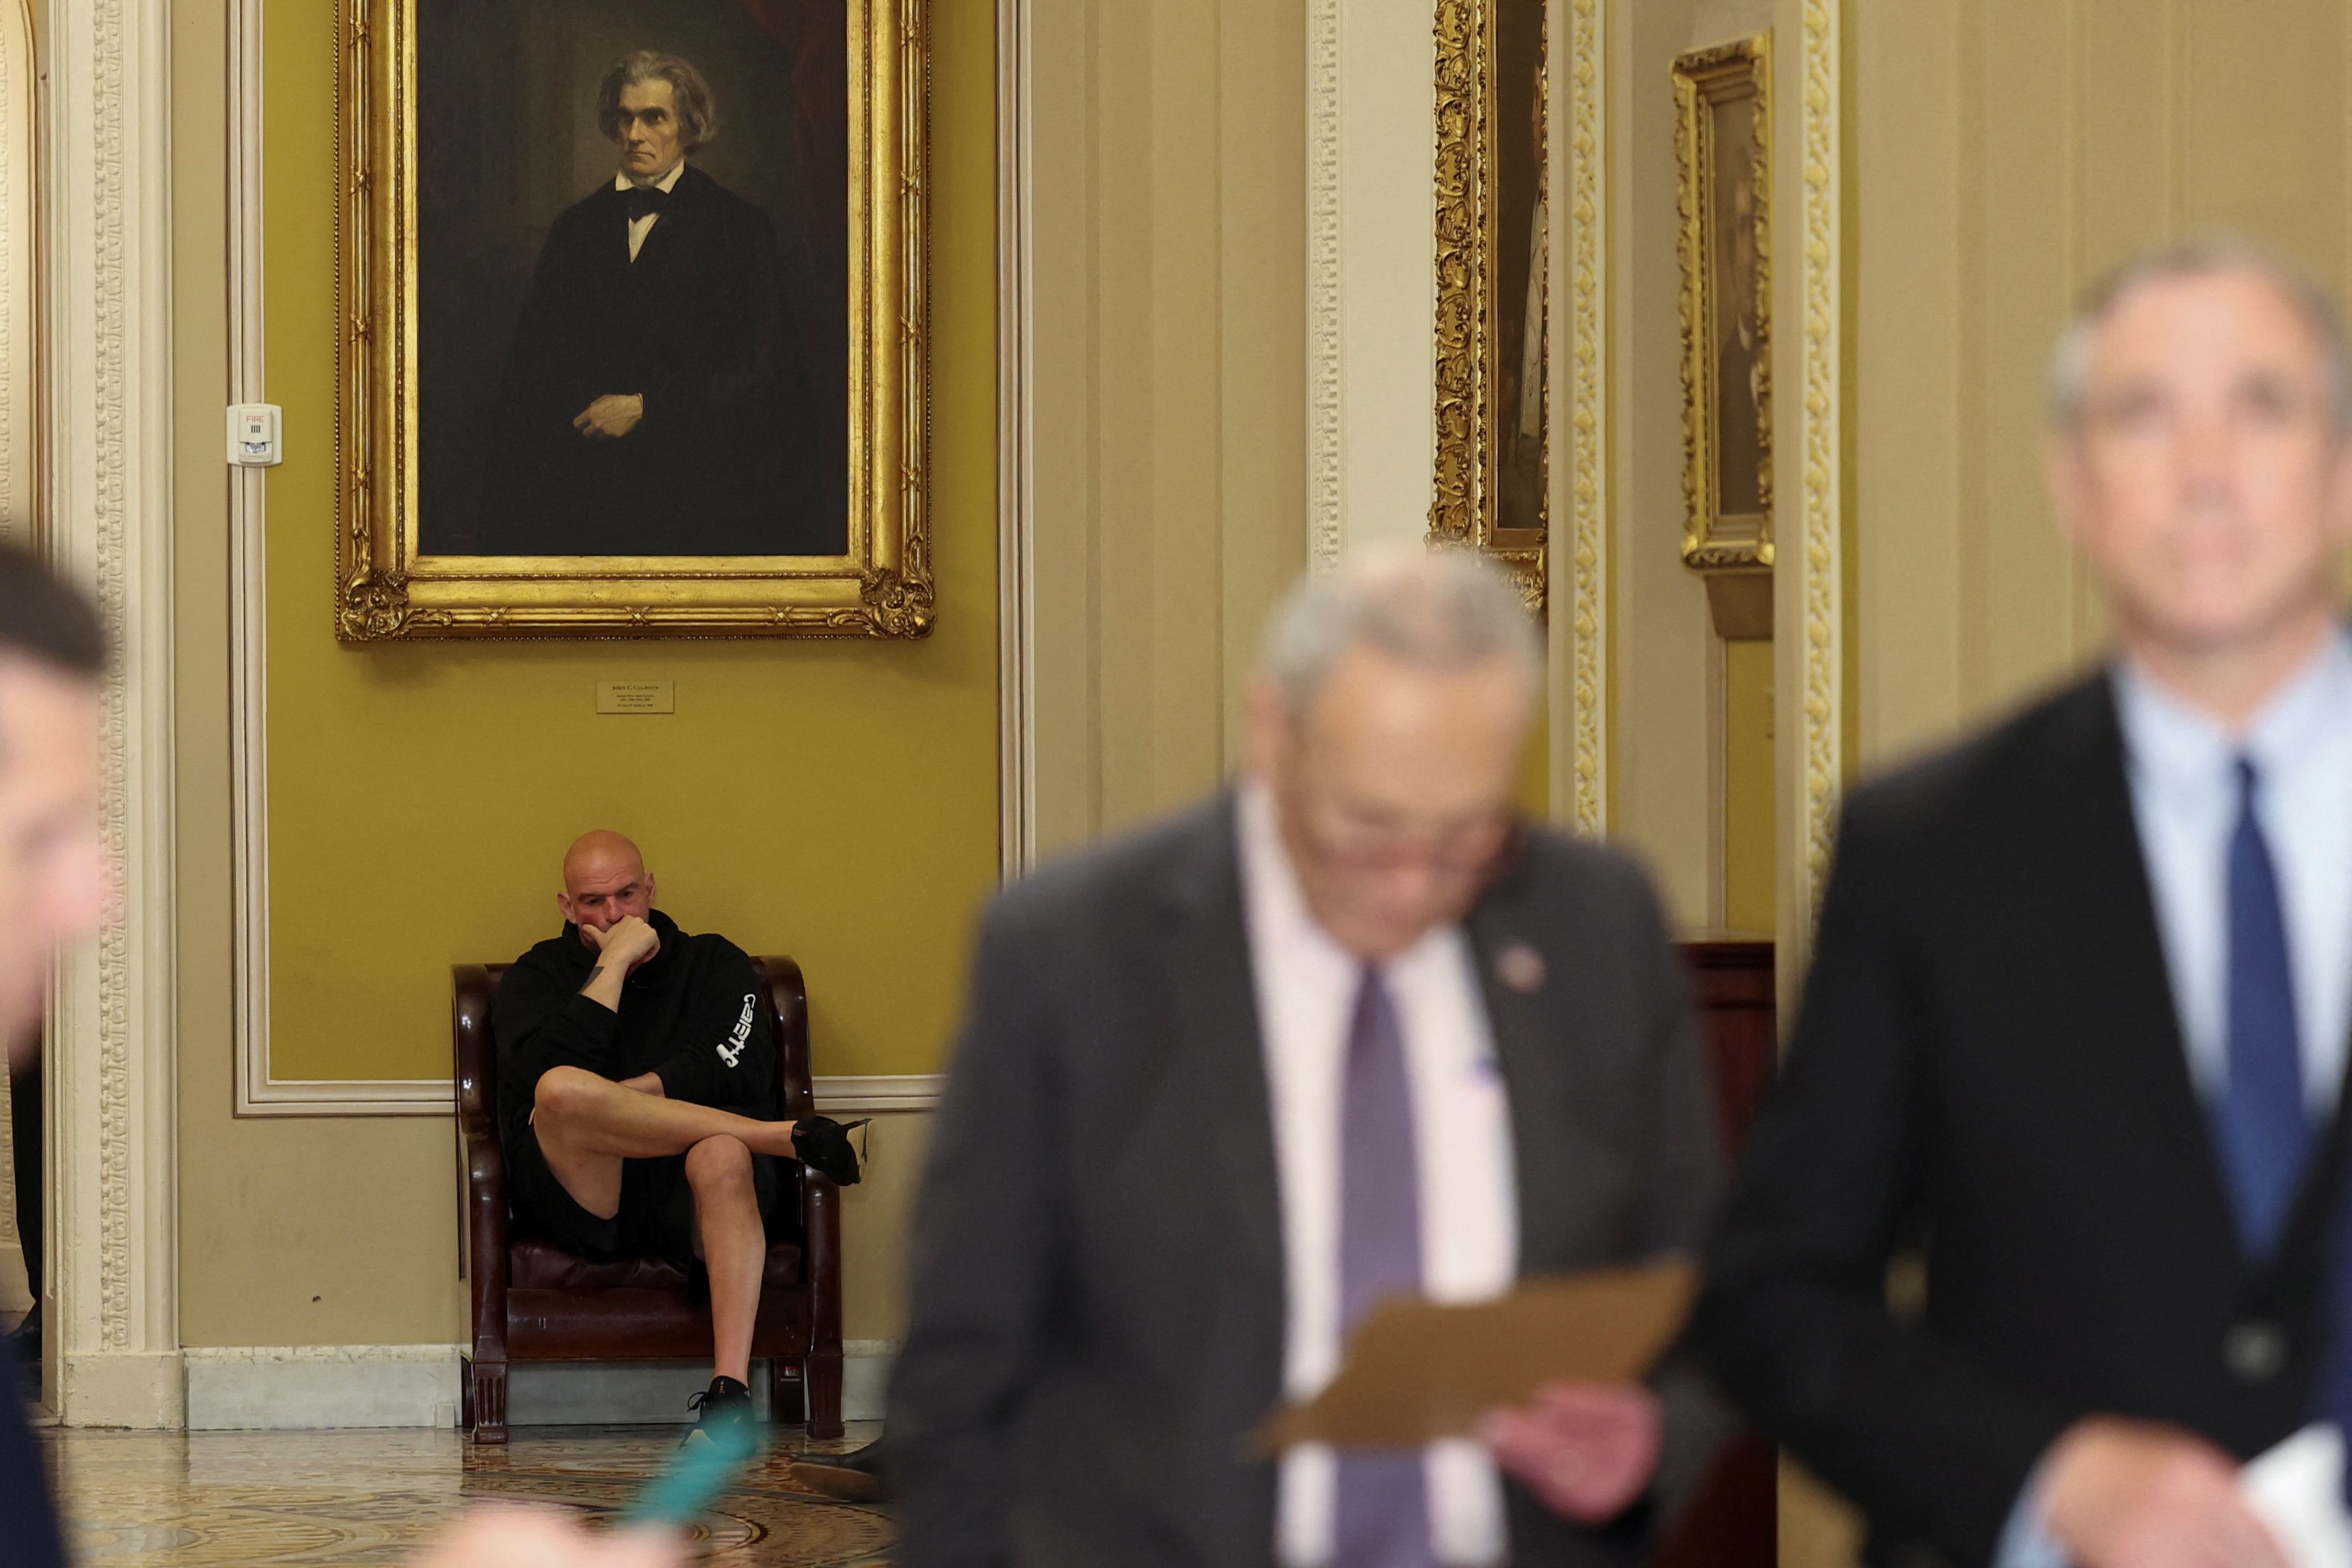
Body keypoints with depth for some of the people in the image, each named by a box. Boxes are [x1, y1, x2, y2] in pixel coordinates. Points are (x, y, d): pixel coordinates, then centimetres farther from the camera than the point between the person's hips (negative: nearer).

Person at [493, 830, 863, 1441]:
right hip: (582, 1201, 0)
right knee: (564, 1091, -34)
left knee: (723, 1156, -37)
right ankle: (786, 1138, -24)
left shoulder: (713, 964, 20)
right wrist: (615, 961, -4)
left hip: (686, 1201, 1)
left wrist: (625, 1095, -9)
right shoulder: (537, 977, 16)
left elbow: (740, 1071, 1)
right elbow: (546, 1072, -7)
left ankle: (730, 1386, -49)